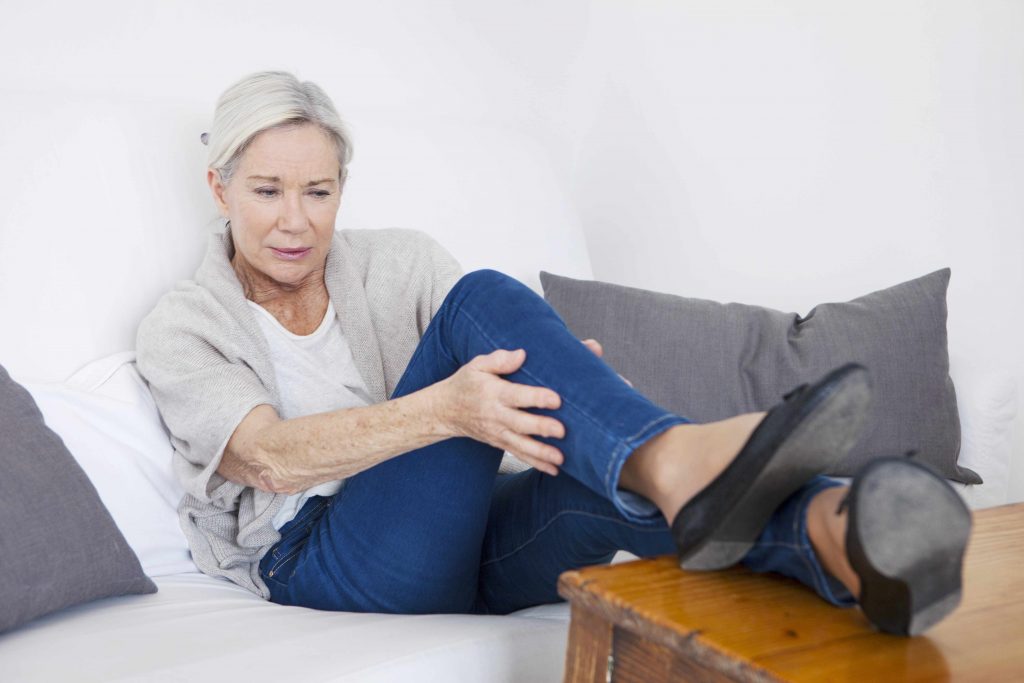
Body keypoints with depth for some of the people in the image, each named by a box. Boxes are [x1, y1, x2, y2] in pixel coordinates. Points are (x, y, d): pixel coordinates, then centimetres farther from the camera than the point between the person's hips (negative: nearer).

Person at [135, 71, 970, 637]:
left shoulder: (400, 262, 14)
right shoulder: (181, 327, 4)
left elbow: (498, 360, 1)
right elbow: (274, 458, -15)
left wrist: (567, 380, -26)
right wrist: (445, 408, -34)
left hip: (471, 543, 4)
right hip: (320, 561, -3)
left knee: (612, 463, -32)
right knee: (485, 299, -25)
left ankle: (832, 533, -58)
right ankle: (680, 464, -49)